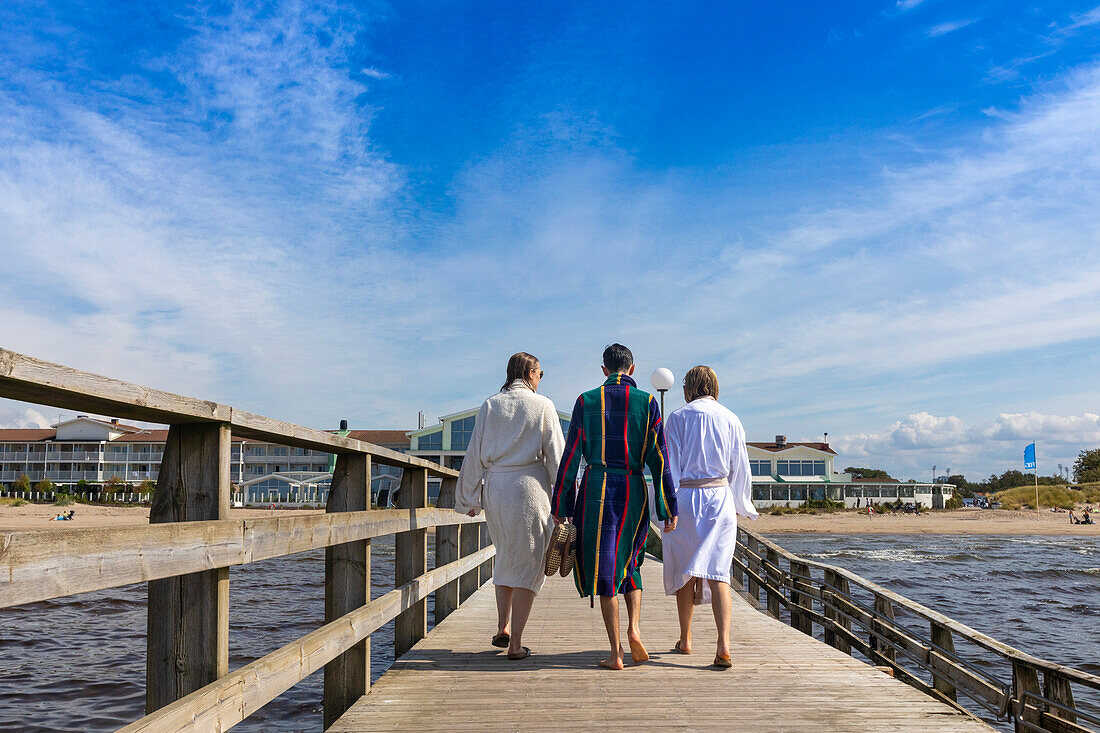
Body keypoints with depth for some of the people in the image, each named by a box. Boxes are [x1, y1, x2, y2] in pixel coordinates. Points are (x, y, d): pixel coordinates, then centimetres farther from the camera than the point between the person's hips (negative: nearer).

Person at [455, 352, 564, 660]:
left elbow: (474, 454, 7)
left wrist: (470, 497, 14)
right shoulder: (542, 406, -1)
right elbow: (555, 454, -3)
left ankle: (502, 628, 18)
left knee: (506, 557, 22)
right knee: (529, 564, 3)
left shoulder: (489, 406, 7)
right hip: (529, 486, -4)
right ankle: (515, 643, 1)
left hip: (494, 488, 4)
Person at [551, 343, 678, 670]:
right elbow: (659, 458, -1)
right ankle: (634, 627, 1)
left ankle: (616, 653, 2)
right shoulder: (647, 402, 2)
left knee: (604, 567, 4)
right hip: (634, 490, 1)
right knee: (628, 561, 22)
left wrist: (561, 506, 7)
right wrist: (668, 508, 2)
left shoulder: (587, 401, 2)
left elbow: (571, 456, 1)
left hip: (597, 486, -1)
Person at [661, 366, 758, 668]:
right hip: (720, 497, 1)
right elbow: (740, 469, 9)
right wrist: (740, 506, 21)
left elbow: (671, 465, -4)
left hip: (686, 497, -1)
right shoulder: (730, 419, 6)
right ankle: (723, 645, -18)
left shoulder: (678, 418, 0)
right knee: (718, 574, -3)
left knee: (685, 571, 13)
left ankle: (685, 639, 25)